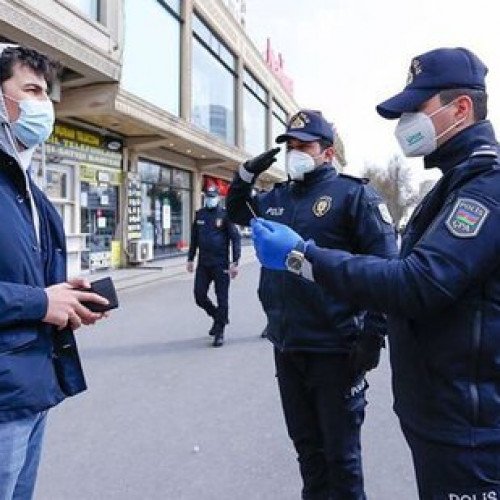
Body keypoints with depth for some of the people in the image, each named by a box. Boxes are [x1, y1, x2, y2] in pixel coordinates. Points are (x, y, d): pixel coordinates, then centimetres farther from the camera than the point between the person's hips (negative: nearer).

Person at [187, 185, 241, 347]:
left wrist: (235, 262, -14)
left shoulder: (225, 215, -4)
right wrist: (190, 259, 16)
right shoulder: (200, 215, 9)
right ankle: (217, 316, 31)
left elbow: (236, 238, -7)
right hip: (203, 263, 5)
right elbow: (194, 238, 18)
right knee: (199, 296, 5)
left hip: (221, 264, -4)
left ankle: (219, 333, 9)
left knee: (222, 298, 0)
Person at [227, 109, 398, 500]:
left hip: (335, 349, -6)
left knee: (341, 452, 9)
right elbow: (236, 210, 29)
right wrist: (246, 174, 10)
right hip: (286, 347, 6)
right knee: (306, 445, 21)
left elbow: (385, 268, -12)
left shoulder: (352, 194, -8)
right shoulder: (276, 198, 11)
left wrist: (373, 335, -16)